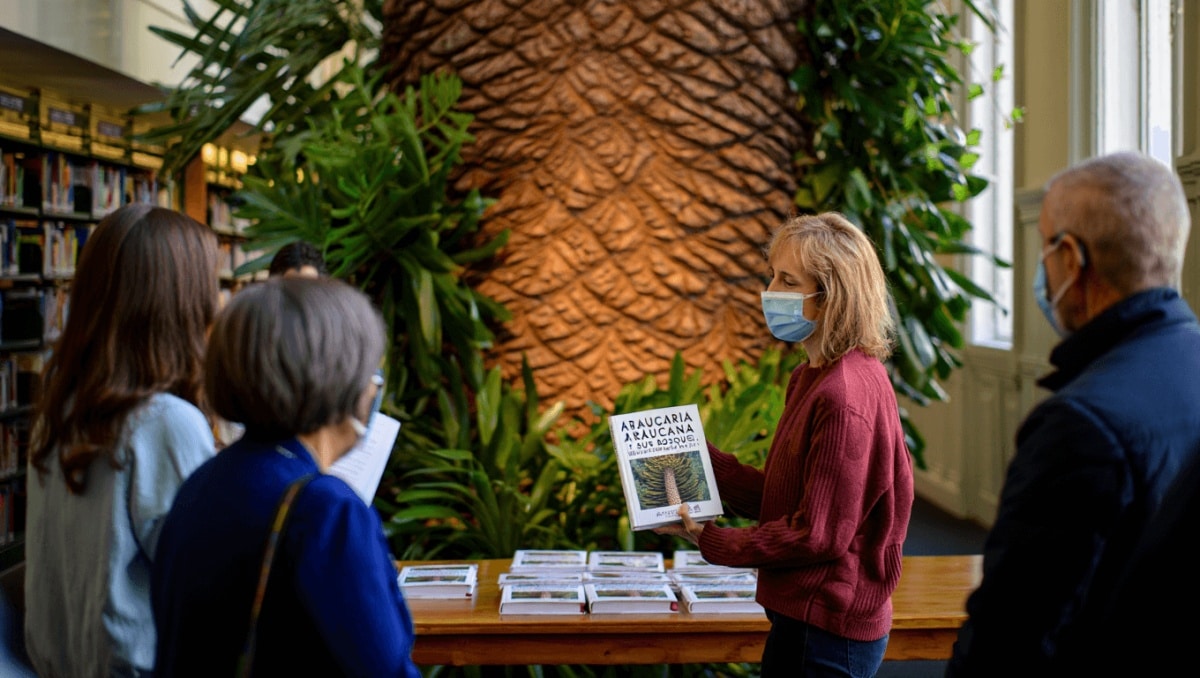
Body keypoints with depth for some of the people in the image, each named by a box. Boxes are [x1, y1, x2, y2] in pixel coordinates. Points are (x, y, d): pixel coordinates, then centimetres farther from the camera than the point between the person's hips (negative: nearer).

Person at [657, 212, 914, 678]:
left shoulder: (845, 395, -22)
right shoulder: (811, 378, 10)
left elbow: (818, 534, -21)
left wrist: (710, 542, -12)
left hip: (827, 634, -9)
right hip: (804, 617, 9)